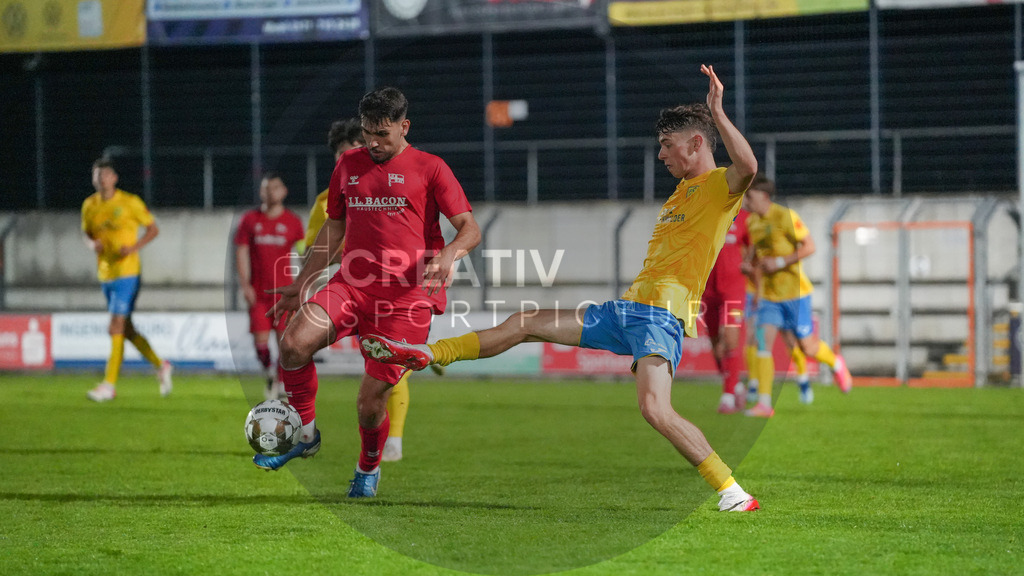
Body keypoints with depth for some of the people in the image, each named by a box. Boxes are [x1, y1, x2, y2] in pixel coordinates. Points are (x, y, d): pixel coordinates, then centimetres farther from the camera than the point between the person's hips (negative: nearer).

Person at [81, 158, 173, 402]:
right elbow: (87, 234, 19)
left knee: (116, 328, -11)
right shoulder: (89, 205, 7)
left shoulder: (130, 202, -8)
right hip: (105, 273, 6)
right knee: (125, 329, 12)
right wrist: (92, 244, -5)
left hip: (126, 271, -6)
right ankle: (160, 366, 29)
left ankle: (110, 385, -9)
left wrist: (133, 247, -16)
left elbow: (153, 229, -1)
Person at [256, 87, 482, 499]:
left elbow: (470, 229, -2)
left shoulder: (429, 168, 2)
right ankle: (305, 434, -2)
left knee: (371, 398, -7)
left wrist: (450, 253, -24)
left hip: (406, 298, -4)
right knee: (293, 343, -24)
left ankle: (369, 468, 24)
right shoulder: (349, 164, 15)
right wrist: (300, 284, 21)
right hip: (352, 285, 4)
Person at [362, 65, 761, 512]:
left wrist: (717, 112, -30)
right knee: (525, 324, 14)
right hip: (625, 309, 9)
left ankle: (732, 491, -21)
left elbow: (746, 166, -30)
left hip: (661, 314, -9)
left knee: (655, 409, -29)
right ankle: (425, 355, 26)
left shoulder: (719, 187, -6)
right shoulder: (681, 193, 23)